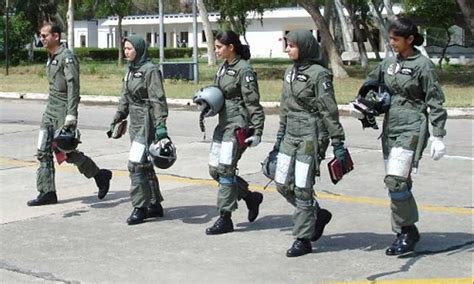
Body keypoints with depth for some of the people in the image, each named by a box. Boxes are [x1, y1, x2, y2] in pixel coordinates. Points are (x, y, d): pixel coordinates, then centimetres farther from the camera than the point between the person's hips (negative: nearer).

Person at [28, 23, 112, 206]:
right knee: (43, 152, 3)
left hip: (63, 112, -9)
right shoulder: (50, 58, 14)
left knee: (67, 153, -3)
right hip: (50, 110, 9)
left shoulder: (67, 58, -14)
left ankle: (100, 175, 16)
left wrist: (71, 116, -26)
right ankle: (47, 193, 7)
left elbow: (73, 87, -20)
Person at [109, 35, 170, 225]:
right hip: (135, 123, 9)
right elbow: (125, 98, 22)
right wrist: (117, 119, 19)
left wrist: (161, 126, -23)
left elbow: (158, 100, -18)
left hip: (147, 122, -9)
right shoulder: (130, 70, 14)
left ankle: (140, 208, -3)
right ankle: (155, 205, 22)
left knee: (136, 164, -11)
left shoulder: (149, 70, -13)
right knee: (145, 165, 13)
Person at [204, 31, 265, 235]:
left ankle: (225, 219, 2)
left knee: (225, 170, -8)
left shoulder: (244, 70, -13)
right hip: (224, 123, 9)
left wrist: (257, 131, -18)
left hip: (237, 125, -9)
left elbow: (253, 104, -14)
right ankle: (250, 197, 25)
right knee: (214, 170, 9)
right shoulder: (223, 68, 13)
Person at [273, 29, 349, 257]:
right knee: (283, 184, 8)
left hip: (311, 135, -8)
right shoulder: (290, 72, 12)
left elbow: (330, 111, -12)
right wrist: (280, 137, 21)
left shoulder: (318, 74, -11)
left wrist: (338, 143, -13)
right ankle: (318, 215, 28)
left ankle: (303, 239, 7)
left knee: (302, 188, -4)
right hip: (291, 135, 8)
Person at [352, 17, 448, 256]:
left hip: (412, 129, -7)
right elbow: (371, 83, 25)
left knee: (396, 180, -18)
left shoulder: (422, 65, -7)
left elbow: (435, 102, -6)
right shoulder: (388, 63, 11)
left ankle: (407, 230, -2)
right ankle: (406, 234, 19)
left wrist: (438, 137, -10)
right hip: (390, 128, 7)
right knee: (399, 183, 10)